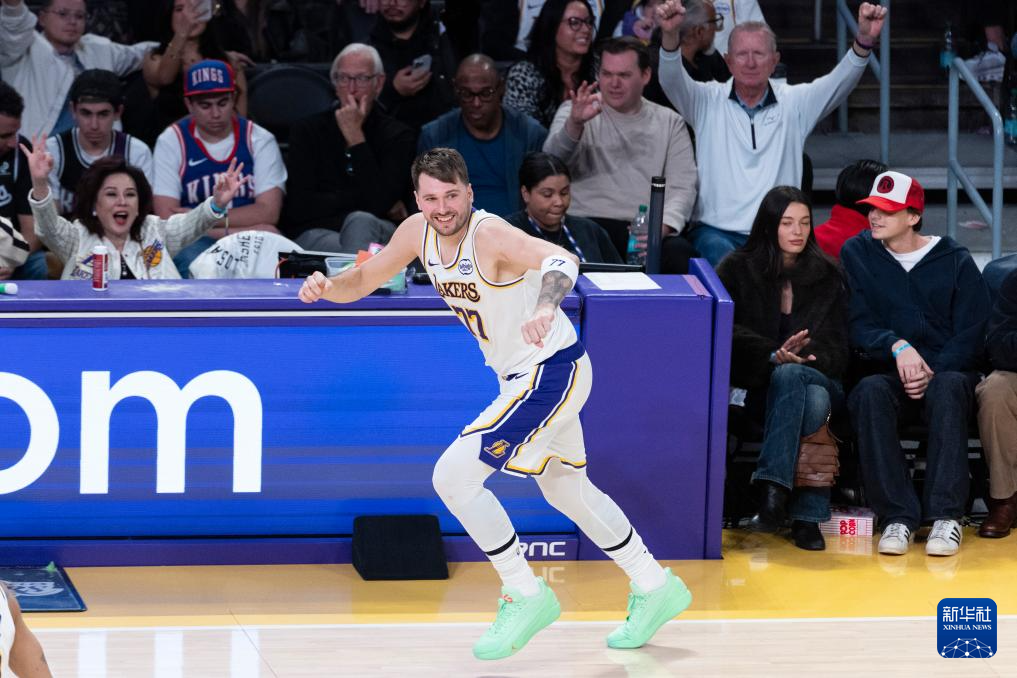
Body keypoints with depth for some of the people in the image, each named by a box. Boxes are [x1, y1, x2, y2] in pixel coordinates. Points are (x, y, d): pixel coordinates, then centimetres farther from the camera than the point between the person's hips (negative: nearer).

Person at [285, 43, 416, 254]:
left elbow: (380, 201, -9)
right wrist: (362, 200, -2)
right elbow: (300, 207, 2)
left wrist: (355, 137, -9)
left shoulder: (398, 136, 9)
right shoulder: (307, 131, 13)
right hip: (317, 234, -1)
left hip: (378, 232, 1)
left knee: (360, 221, -38)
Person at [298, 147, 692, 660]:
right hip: (521, 377, 9)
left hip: (552, 372, -9)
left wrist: (544, 307, -63)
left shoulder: (489, 235, -26)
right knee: (566, 490, 22)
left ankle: (526, 596, -4)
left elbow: (561, 260, -42)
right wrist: (327, 287, -14)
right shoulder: (417, 233, -2)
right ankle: (655, 588, 38)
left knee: (453, 476, -16)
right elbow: (364, 279, 9)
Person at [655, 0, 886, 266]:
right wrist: (670, 35, -31)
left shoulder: (793, 102, 11)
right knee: (719, 254, -35)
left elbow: (840, 81, -2)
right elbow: (672, 81, -9)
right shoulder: (708, 101, 8)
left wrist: (864, 39, -22)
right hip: (716, 230, -1)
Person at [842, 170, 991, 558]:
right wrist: (897, 346, -19)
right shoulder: (856, 254, 10)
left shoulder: (956, 262, 6)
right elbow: (857, 327, 2)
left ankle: (946, 515, -40)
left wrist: (932, 373, -17)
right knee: (870, 392, -35)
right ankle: (897, 516, -37)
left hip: (947, 371, -1)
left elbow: (971, 336, -1)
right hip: (887, 371, 1)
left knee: (948, 387, -38)